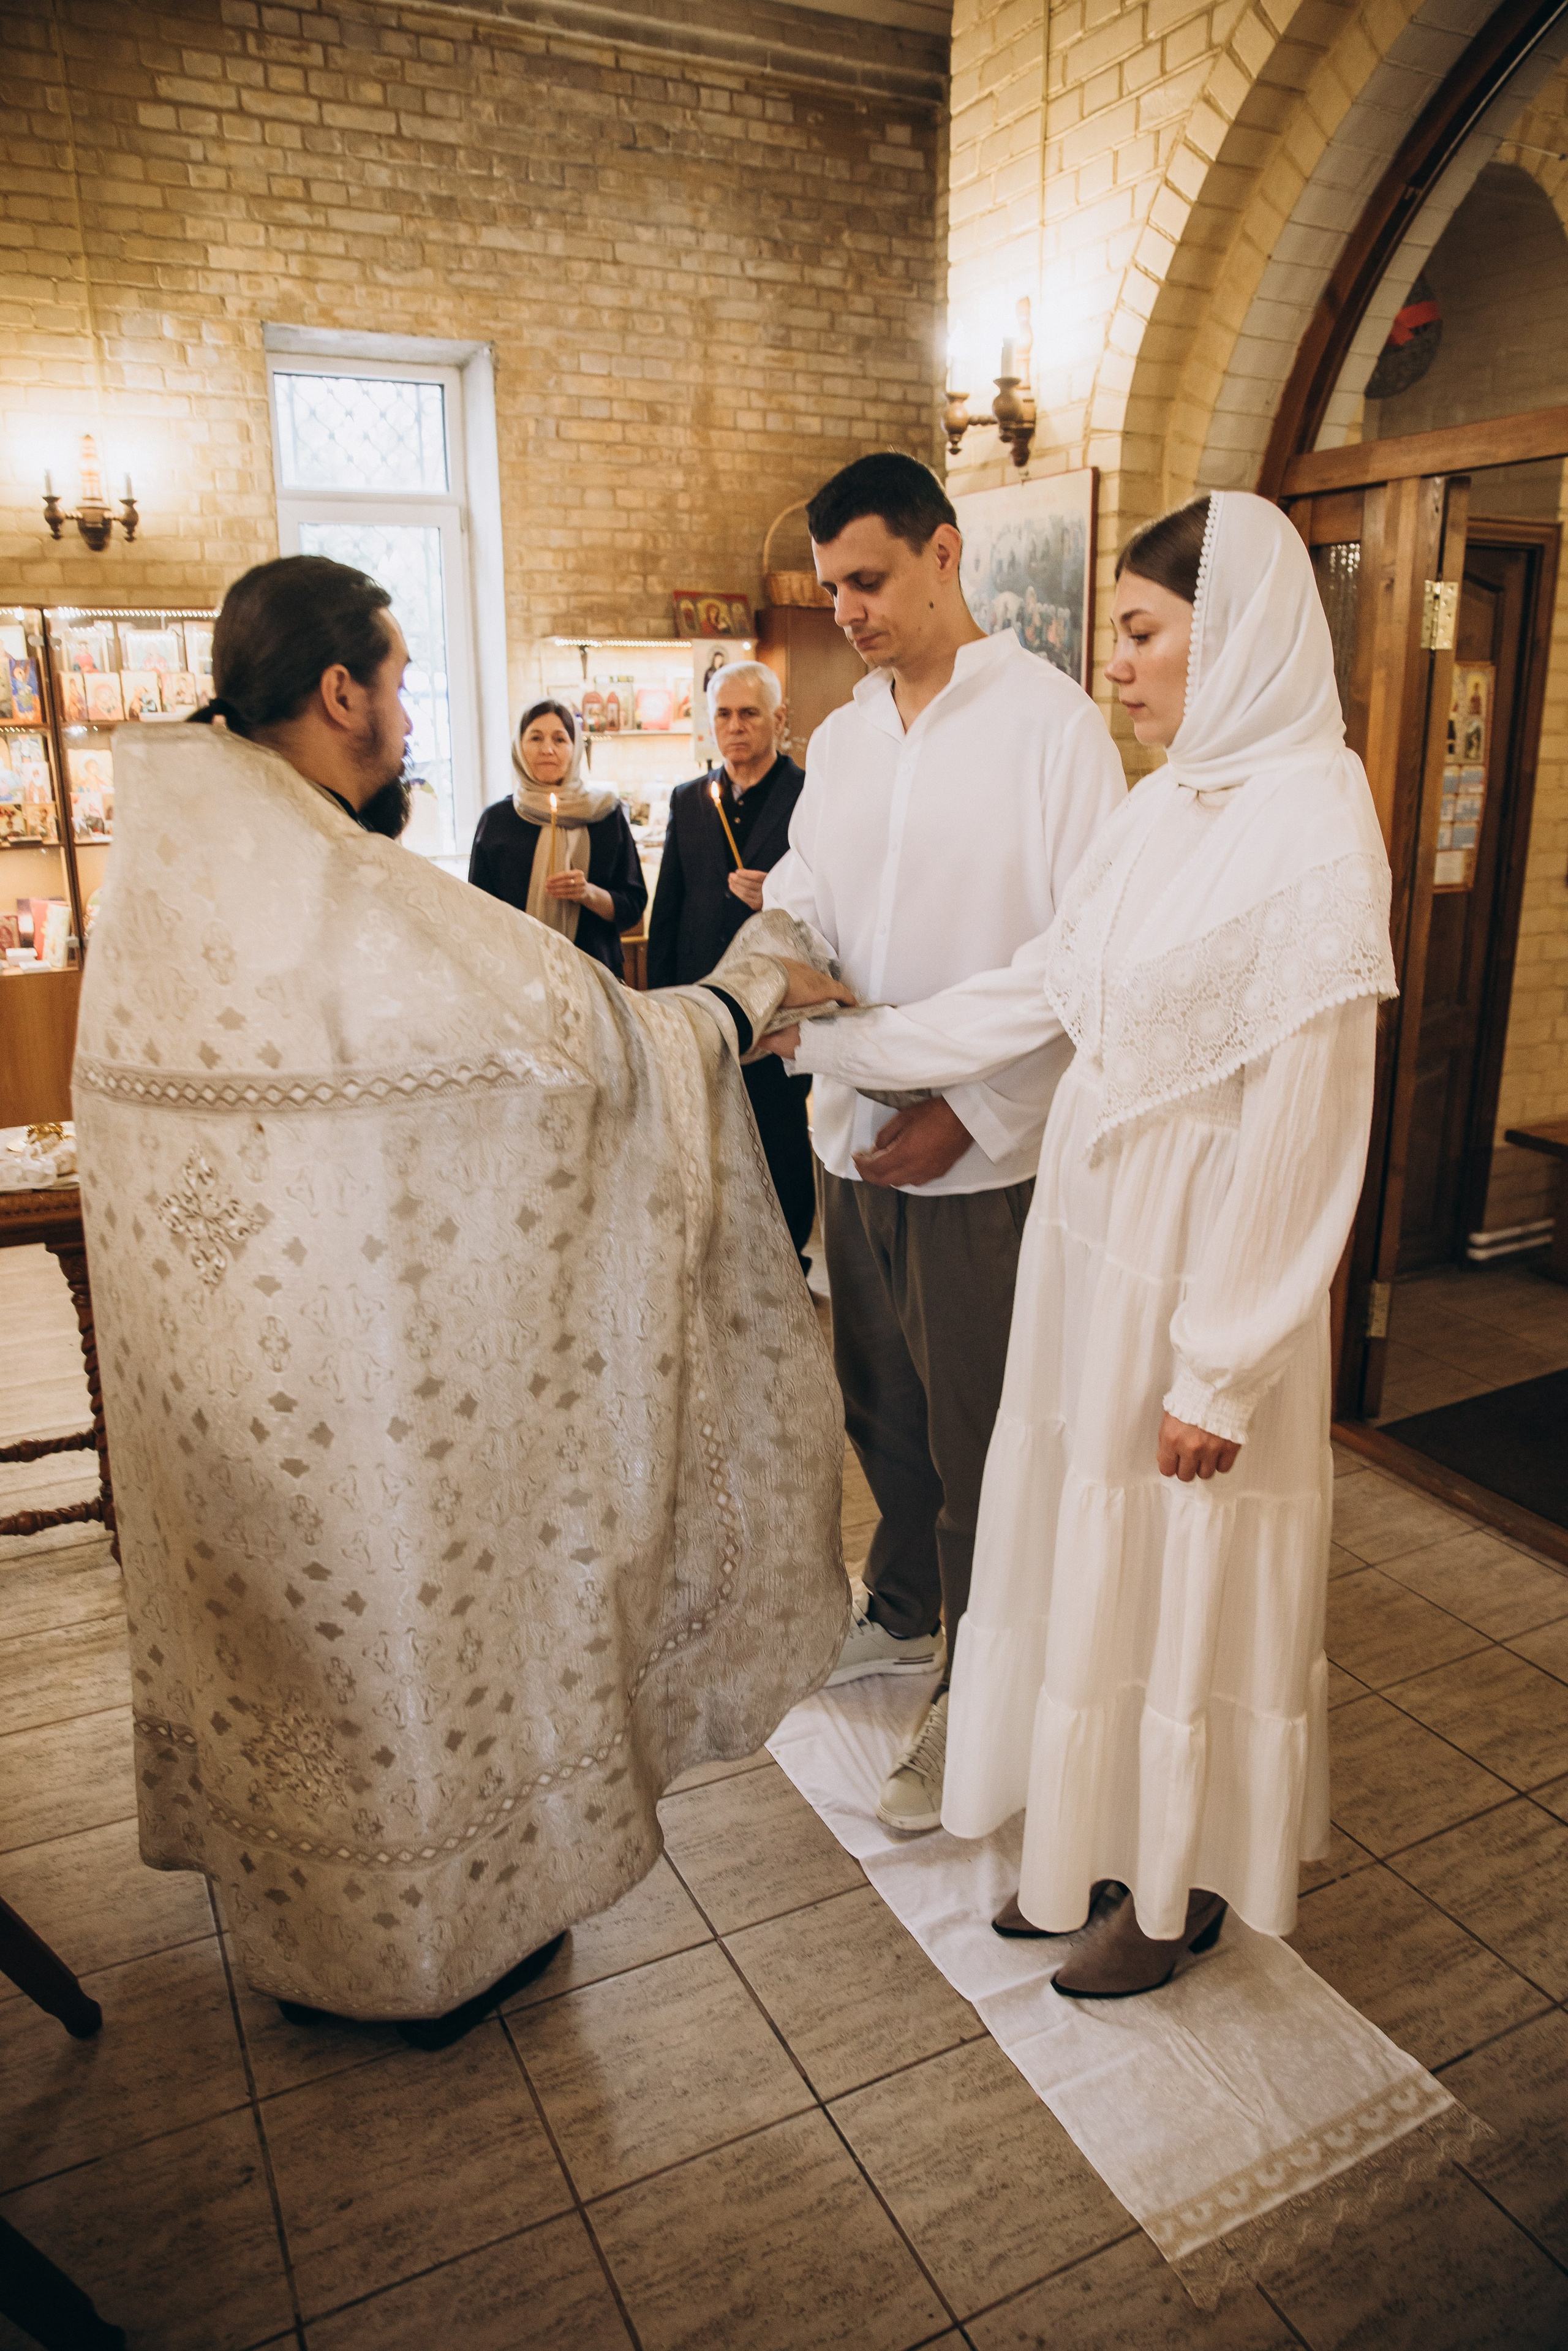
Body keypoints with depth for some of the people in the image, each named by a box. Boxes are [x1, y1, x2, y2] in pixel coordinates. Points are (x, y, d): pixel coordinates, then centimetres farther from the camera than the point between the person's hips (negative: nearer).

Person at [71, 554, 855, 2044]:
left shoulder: (167, 856, 2)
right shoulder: (346, 900, -24)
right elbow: (583, 1035, -21)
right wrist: (749, 996, -7)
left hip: (212, 1337, 8)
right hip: (352, 1346, -8)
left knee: (275, 1609, 24)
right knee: (405, 1611, 12)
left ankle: (300, 1918, 47)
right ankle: (440, 1943, 36)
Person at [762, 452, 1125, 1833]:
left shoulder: (1051, 723, -10)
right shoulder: (841, 739, 12)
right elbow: (800, 905, 12)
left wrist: (968, 1115, -18)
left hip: (983, 1157, -6)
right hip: (856, 1140, 7)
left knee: (976, 1437, 6)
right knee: (881, 1406, 20)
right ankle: (902, 1617, 43)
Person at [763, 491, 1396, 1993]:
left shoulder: (1313, 831, -17)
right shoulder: (1167, 809, 7)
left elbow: (1300, 1134, -19)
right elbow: (1030, 996, 11)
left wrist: (1221, 1373, -16)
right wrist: (821, 1041, 11)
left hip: (1196, 1274, -7)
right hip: (1090, 1242, 8)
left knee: (1181, 1584, 10)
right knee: (1080, 1547, 18)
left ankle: (1181, 1887, 35)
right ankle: (1094, 1841, 41)